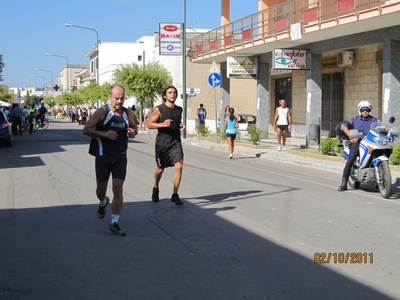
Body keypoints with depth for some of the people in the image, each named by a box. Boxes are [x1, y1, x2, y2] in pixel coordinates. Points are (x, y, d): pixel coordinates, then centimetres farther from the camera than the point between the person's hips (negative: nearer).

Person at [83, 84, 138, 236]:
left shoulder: (127, 113, 1)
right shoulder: (102, 112, -10)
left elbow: (134, 127, 18)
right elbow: (86, 129, -12)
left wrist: (133, 132, -6)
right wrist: (104, 134, -26)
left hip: (120, 156, 2)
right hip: (103, 155, -2)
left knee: (118, 188, -5)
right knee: (101, 187, 9)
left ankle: (114, 223, 4)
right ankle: (103, 202, 47)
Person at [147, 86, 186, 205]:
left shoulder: (179, 109, 7)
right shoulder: (159, 109, -8)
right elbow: (149, 124, -8)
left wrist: (181, 127, 3)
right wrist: (163, 124, -22)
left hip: (176, 143, 3)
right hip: (162, 144, -3)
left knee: (179, 166, -14)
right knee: (160, 169, 11)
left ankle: (175, 195, -3)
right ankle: (155, 189, 40)